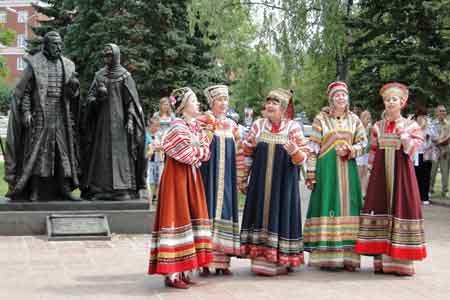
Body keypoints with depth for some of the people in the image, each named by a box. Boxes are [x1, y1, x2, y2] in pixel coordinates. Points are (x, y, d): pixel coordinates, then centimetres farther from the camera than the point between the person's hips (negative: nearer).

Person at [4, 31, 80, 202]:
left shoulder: (67, 65, 11)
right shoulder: (34, 64, -1)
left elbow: (73, 92, 11)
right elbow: (24, 91, -3)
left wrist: (74, 84, -11)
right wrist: (25, 111, -13)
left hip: (61, 116, 4)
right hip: (39, 116, -4)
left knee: (64, 152, 0)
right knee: (36, 152, -4)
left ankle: (65, 190, 4)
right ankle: (34, 192, -1)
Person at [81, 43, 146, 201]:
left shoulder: (125, 75, 2)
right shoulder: (99, 75, 12)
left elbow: (131, 100, -3)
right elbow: (91, 97, 8)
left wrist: (130, 119, -13)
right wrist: (96, 98, -15)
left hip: (119, 119, -3)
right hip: (102, 119, 3)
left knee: (121, 152, -7)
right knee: (101, 152, -1)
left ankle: (123, 189, -8)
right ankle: (99, 190, 0)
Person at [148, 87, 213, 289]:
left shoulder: (197, 126, 13)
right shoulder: (177, 126, -12)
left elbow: (205, 152, 9)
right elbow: (186, 154, -21)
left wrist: (195, 151, -8)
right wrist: (197, 152, -5)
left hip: (192, 175, 9)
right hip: (177, 175, -9)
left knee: (192, 216, 8)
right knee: (177, 217, -8)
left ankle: (184, 271, 14)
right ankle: (171, 274, -6)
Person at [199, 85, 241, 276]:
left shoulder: (232, 125, 14)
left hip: (227, 178, 5)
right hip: (208, 175, -4)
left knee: (225, 210, 3)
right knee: (207, 211, -7)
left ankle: (222, 261, 7)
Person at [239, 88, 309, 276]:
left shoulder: (293, 127, 0)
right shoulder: (258, 125, 5)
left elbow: (304, 156, -2)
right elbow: (246, 154, 9)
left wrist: (294, 152, -24)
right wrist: (242, 179, 7)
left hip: (284, 183, -2)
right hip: (260, 183, 2)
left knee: (280, 215, 1)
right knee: (261, 214, 3)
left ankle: (280, 261, 10)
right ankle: (261, 260, 10)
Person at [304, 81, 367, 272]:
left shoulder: (354, 119, 10)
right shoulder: (320, 119, 1)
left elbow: (363, 142, 11)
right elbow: (313, 148, -2)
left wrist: (349, 151, -9)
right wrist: (311, 174, -7)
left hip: (348, 170, 3)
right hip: (327, 169, -3)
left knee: (347, 206, 2)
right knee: (327, 206, -4)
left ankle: (347, 256, 8)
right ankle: (326, 256, 1)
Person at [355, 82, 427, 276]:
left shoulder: (411, 125, 3)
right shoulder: (378, 126, 10)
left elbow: (411, 150, -8)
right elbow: (373, 152, 13)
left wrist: (402, 131, -12)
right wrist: (372, 171, 7)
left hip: (402, 173, -2)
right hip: (381, 173, 3)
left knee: (401, 208, -5)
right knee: (380, 209, 0)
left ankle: (401, 261, 1)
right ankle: (382, 260, 7)